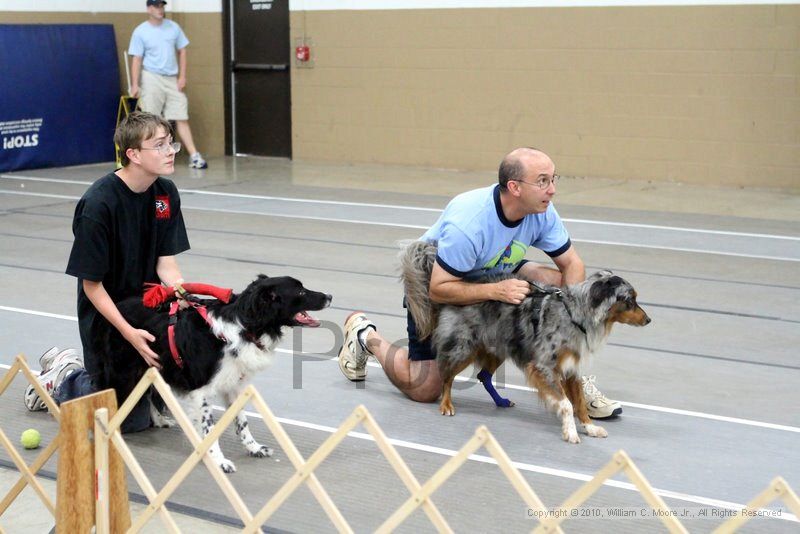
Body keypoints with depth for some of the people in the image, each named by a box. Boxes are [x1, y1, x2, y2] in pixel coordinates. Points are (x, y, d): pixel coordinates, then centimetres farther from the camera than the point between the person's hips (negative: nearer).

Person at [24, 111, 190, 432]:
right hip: (105, 313, -6)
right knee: (132, 419, -4)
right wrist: (129, 334, -28)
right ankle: (62, 382, 22)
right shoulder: (98, 204, -24)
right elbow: (92, 285, -20)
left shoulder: (166, 193, -4)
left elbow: (166, 262, -2)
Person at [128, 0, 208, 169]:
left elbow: (182, 51, 10)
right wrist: (134, 85, -11)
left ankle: (194, 156, -3)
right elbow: (136, 59, -5)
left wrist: (182, 76, 2)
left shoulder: (173, 27, 5)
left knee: (181, 118, 0)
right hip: (152, 78, -3)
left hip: (172, 79, 3)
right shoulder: (140, 31, -4)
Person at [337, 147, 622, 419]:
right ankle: (364, 335, 22)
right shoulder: (468, 224, -40)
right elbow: (439, 289, -33)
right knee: (423, 390, -2)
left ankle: (577, 381, -9)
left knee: (558, 284, -19)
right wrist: (496, 291, -44)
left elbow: (572, 264, -10)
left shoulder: (542, 211, -21)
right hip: (432, 282, -5)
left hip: (493, 275, 5)